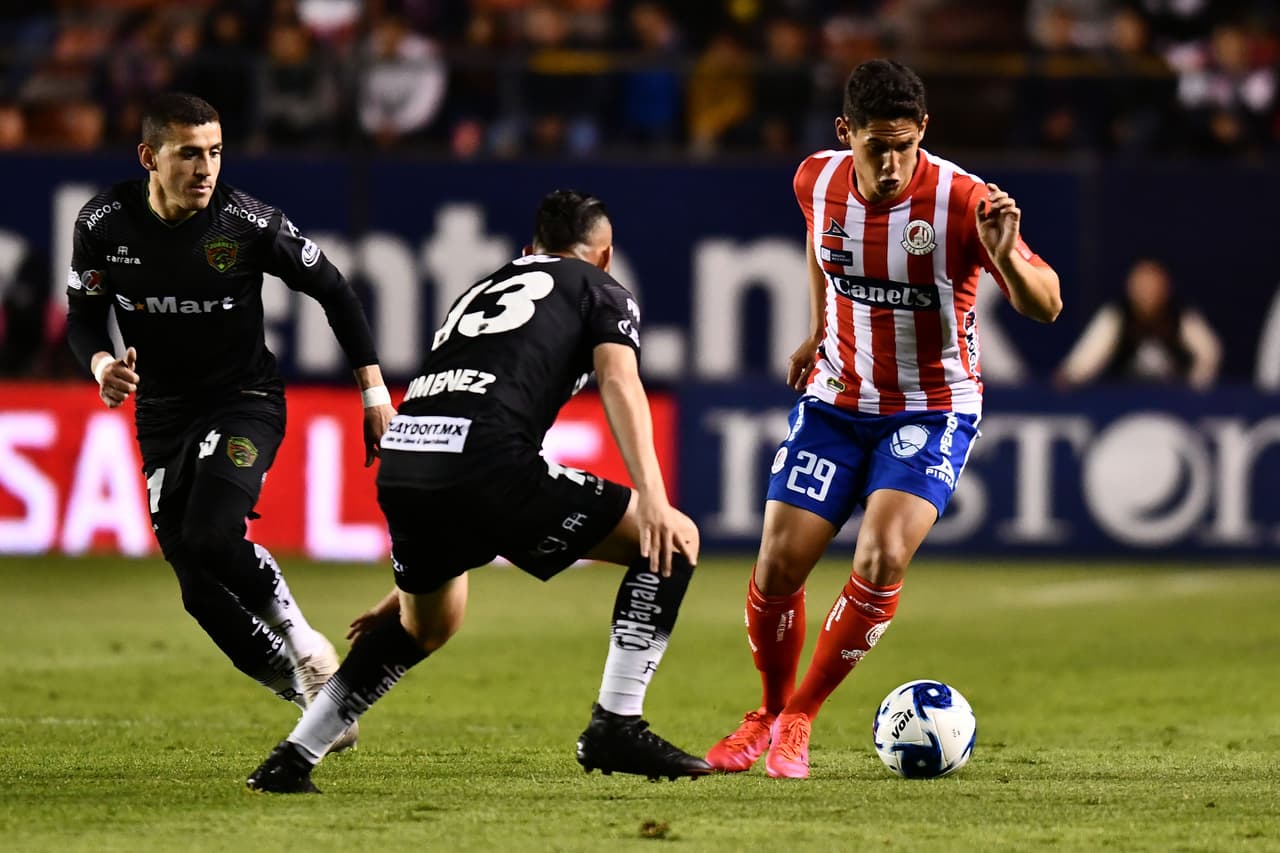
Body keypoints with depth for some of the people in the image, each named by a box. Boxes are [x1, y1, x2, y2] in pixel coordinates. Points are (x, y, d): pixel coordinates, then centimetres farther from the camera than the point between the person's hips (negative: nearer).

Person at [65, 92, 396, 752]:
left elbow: (333, 292, -4)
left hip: (244, 402, -3)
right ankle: (305, 689, 10)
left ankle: (300, 638, -4)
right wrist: (101, 363, -20)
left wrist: (374, 390, -6)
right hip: (163, 416, 3)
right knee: (201, 593, -6)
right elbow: (83, 318, 3)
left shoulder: (248, 222, -16)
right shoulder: (104, 225, -10)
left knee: (209, 538, -29)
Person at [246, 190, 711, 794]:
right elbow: (619, 386, -3)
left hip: (399, 461, 7)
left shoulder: (485, 289, 37)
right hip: (487, 462, -7)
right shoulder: (602, 292, 20)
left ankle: (292, 759, 28)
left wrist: (409, 582, 45)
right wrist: (651, 497, -14)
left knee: (425, 626, 33)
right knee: (675, 542, 7)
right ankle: (616, 726, 0)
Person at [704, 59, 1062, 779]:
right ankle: (770, 712, 23)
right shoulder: (818, 182, -8)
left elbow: (1046, 307, -27)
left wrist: (1005, 259, -46)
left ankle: (799, 719, -4)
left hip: (933, 411, -4)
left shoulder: (962, 201, -22)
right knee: (778, 565, -4)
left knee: (883, 557, -23)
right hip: (837, 398, 4)